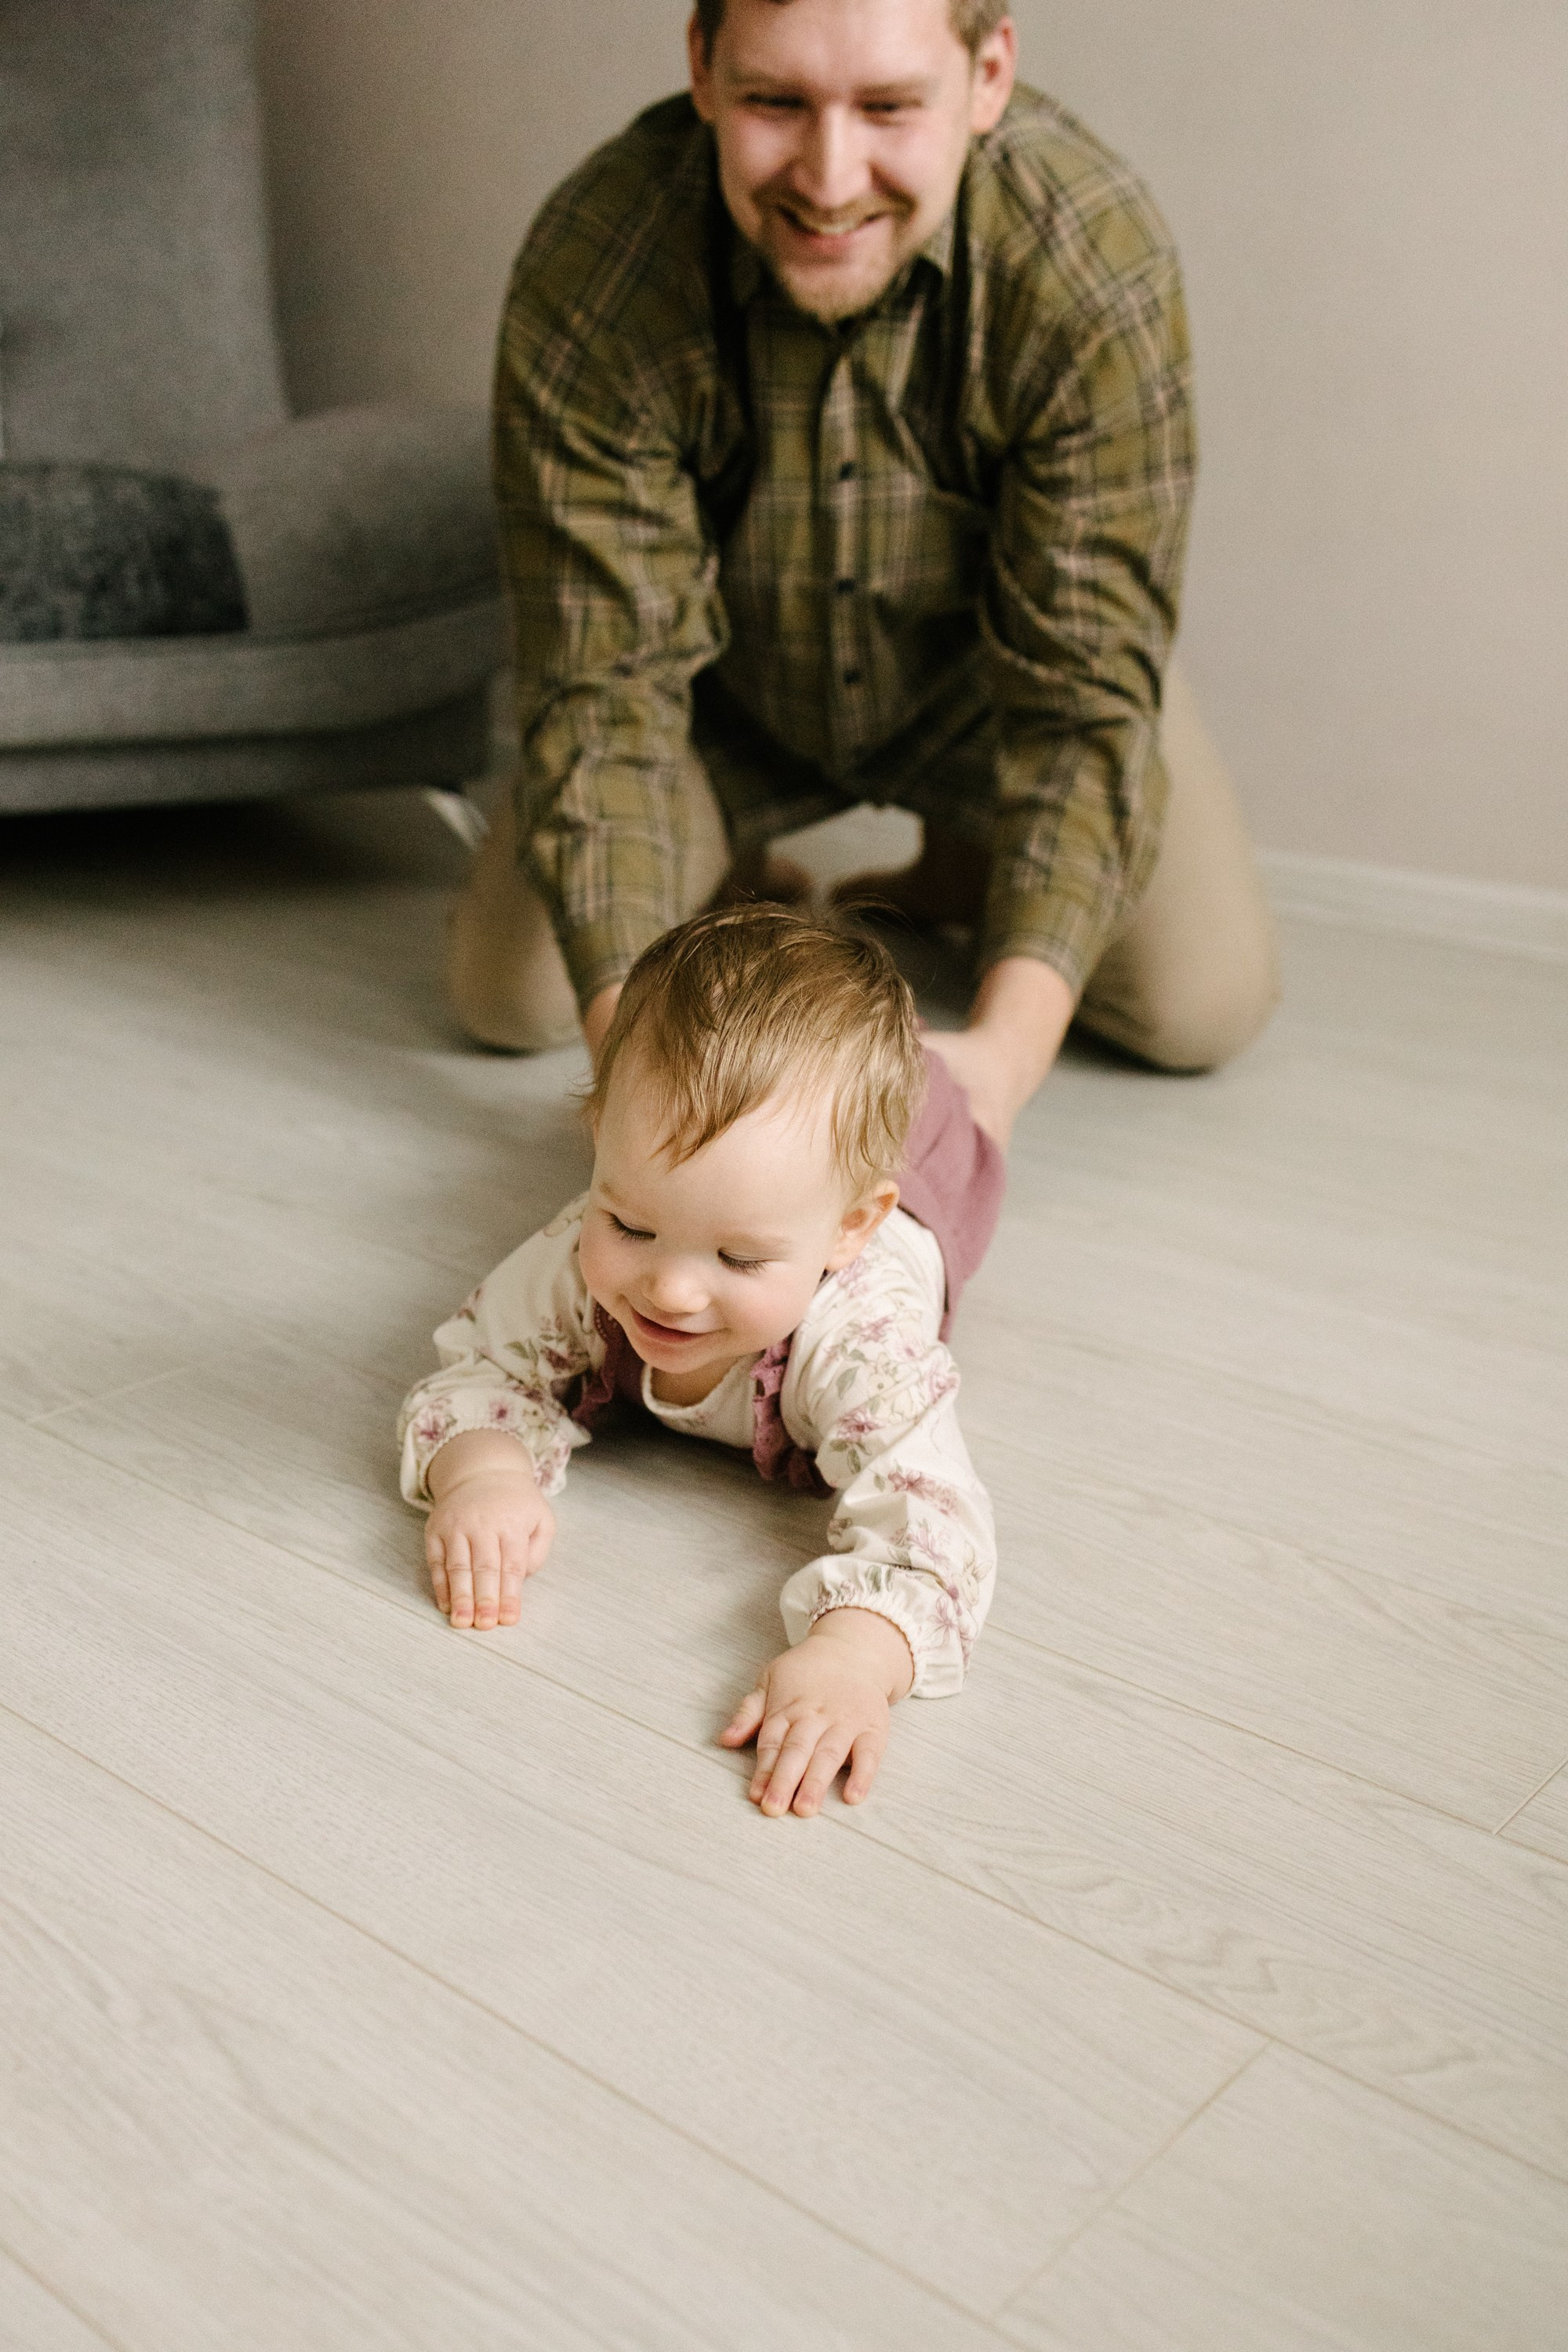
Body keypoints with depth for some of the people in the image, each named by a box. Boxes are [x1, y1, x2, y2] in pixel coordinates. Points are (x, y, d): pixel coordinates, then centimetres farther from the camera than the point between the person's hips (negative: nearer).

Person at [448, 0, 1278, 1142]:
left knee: (1203, 1005, -15)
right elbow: (603, 684, -28)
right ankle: (734, 873, 19)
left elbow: (1084, 699, -31)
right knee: (509, 994, -12)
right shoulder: (589, 273, -31)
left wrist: (1009, 1045, -44)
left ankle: (968, 867, 16)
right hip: (727, 688, 1)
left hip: (981, 672, 0)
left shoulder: (1101, 264, -32)